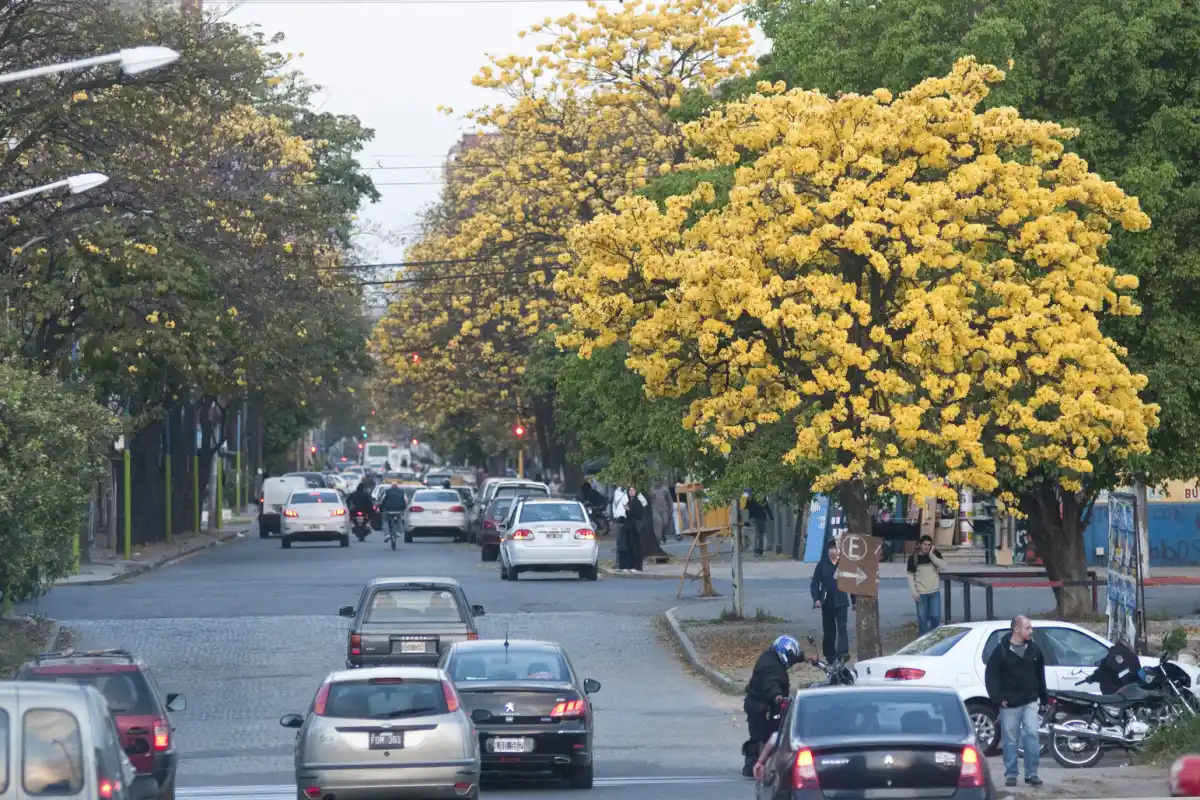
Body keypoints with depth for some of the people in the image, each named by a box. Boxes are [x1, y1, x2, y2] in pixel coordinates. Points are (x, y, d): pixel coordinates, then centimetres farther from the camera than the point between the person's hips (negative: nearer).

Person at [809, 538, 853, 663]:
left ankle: (843, 653, -24)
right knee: (829, 629, 8)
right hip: (827, 603, 2)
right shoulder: (822, 565, 2)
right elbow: (814, 583, 3)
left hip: (841, 602, -2)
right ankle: (830, 655, 18)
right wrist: (816, 599, -10)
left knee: (841, 627, -14)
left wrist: (854, 601, 8)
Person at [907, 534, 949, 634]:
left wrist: (932, 555, -18)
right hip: (921, 593, -1)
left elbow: (944, 566, -14)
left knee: (936, 617, -1)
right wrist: (914, 592, -8)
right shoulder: (913, 558, -2)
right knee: (922, 619, 1)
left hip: (934, 592, 1)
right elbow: (910, 576, 0)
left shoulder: (935, 555, 2)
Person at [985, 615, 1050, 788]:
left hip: (1030, 702, 3)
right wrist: (997, 697, -12)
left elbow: (1039, 675, 16)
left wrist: (1044, 696, 15)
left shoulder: (1034, 649, 7)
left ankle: (1031, 773, -2)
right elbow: (991, 675, -6)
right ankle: (1010, 774, 11)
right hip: (1009, 704, -3)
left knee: (1032, 735, -8)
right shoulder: (1002, 650, -6)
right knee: (1010, 739, 3)